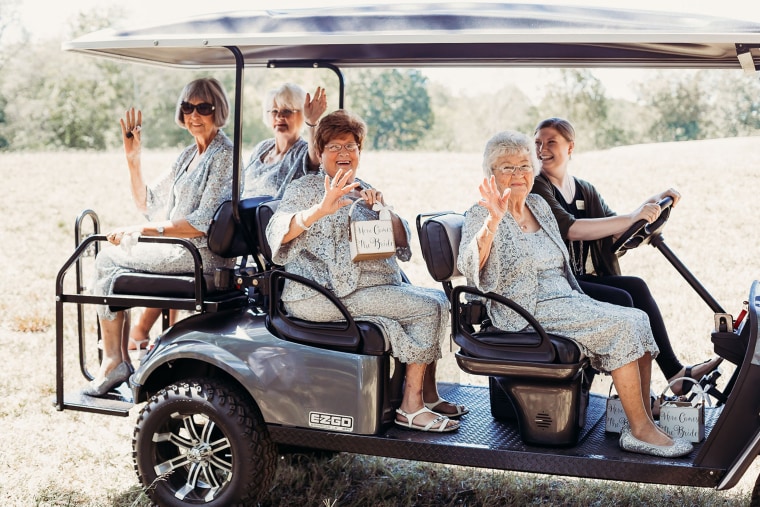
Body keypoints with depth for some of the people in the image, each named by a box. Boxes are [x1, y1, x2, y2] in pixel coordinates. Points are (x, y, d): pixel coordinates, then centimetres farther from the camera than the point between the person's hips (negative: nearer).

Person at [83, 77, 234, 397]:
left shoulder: (224, 155, -13)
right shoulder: (189, 155, 16)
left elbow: (204, 223, -20)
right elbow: (147, 203, 17)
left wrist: (143, 230, -18)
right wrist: (133, 157, 6)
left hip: (202, 254, -9)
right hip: (180, 249, 9)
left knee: (107, 259, -4)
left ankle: (113, 361, 2)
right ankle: (122, 359, 6)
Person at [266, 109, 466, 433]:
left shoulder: (365, 191, 21)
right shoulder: (305, 190, 2)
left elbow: (402, 245, 11)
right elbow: (278, 233, -19)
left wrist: (383, 211, -8)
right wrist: (321, 209, -35)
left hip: (379, 287, 8)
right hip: (328, 294, -8)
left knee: (439, 300, -3)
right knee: (429, 307, -18)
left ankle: (427, 395, 3)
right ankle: (410, 408, -15)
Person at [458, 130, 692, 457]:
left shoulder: (539, 206, 16)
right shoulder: (481, 215, -6)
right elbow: (469, 267, -26)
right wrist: (492, 222, -39)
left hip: (564, 300, 7)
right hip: (525, 312, -7)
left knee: (639, 320, -12)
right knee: (621, 325, -22)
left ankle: (645, 420, -8)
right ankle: (639, 430, -16)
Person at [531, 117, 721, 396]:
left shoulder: (584, 190, 18)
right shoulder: (536, 188, -5)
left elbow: (615, 230, 10)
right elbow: (571, 229, -20)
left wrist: (651, 204, -4)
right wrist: (631, 217, -24)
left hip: (583, 279, 6)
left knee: (636, 286, -18)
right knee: (621, 300, -24)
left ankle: (674, 372, -18)